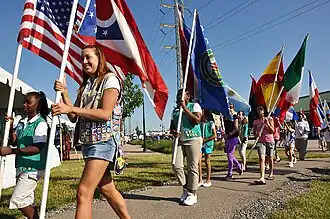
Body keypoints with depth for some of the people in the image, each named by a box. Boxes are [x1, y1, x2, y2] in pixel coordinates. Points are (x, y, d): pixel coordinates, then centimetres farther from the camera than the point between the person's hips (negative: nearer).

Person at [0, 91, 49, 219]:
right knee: (27, 201, 14)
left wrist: (11, 151, -21)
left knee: (17, 200, -8)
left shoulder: (41, 123, -14)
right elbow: (14, 141, 12)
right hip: (22, 167, 8)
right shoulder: (22, 122, 10)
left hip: (32, 168, -8)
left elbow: (37, 148, -21)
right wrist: (10, 126, -2)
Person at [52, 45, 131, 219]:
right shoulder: (85, 85, 16)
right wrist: (64, 94, -3)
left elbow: (105, 113, -18)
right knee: (107, 189, 15)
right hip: (88, 142, 8)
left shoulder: (110, 79, -5)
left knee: (84, 192, -12)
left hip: (103, 141, -8)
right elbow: (74, 117, 11)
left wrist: (70, 108, -19)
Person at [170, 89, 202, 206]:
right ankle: (185, 188, 16)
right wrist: (173, 132, -5)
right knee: (176, 165, -6)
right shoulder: (175, 110, 17)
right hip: (179, 140, 5)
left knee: (192, 168, -2)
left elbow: (197, 120, -13)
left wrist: (185, 108, -12)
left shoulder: (194, 106, 3)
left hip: (193, 139, -4)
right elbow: (172, 126, 18)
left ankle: (192, 194, 10)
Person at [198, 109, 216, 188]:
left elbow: (214, 135, -5)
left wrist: (205, 140, -12)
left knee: (207, 162, 4)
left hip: (208, 144, -3)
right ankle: (200, 180, 5)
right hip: (200, 144, 3)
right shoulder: (199, 123, 6)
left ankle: (208, 180, 14)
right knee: (198, 161, -5)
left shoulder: (210, 123, -3)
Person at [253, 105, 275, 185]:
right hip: (260, 141, 0)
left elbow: (272, 131, -3)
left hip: (269, 141, 0)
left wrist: (267, 124, -18)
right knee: (261, 158, -16)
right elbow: (254, 132, 13)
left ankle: (271, 173, 37)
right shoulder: (256, 121, 8)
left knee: (270, 158, 14)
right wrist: (256, 134, -9)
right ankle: (262, 178, -25)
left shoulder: (269, 119, 3)